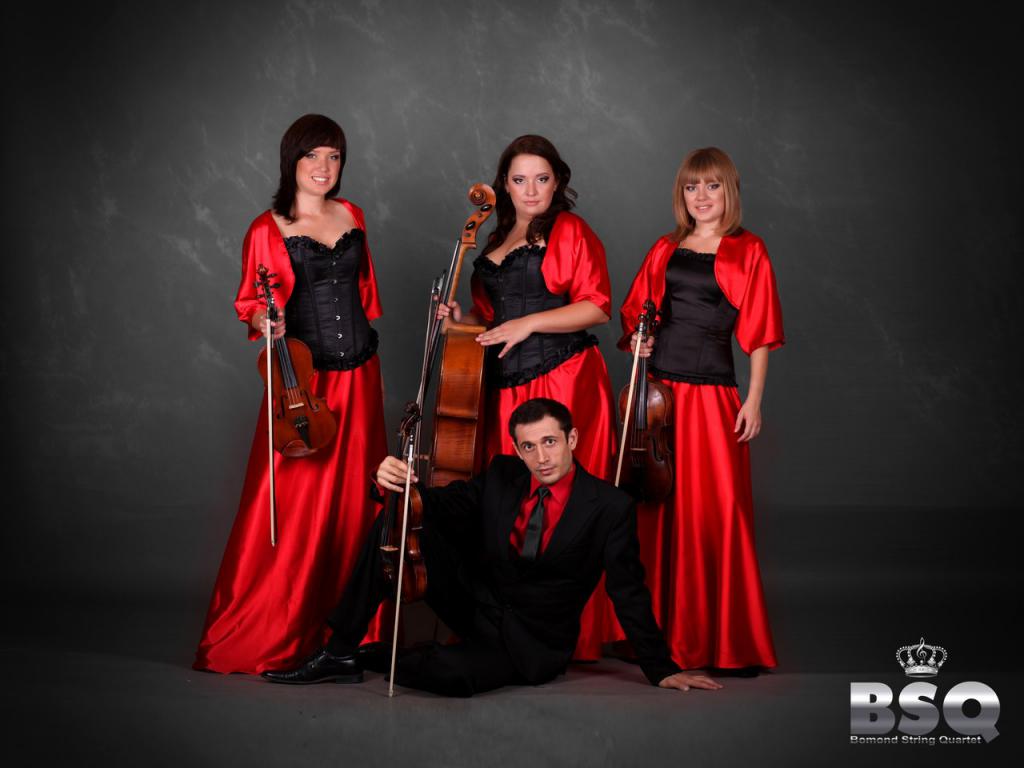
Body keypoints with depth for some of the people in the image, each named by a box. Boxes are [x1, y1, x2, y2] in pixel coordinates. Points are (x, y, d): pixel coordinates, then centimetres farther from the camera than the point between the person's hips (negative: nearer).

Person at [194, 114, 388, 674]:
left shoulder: (351, 217, 10)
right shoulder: (268, 230, -5)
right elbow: (249, 304, -1)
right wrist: (265, 321, -22)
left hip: (358, 376, 5)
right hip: (303, 381, -5)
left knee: (355, 500, 9)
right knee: (290, 506, -7)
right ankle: (258, 635, 5)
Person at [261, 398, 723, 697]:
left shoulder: (610, 507, -12)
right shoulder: (502, 476, 1)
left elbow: (628, 591, -9)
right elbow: (443, 504, -2)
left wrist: (661, 669, -8)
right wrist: (398, 482, -25)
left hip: (531, 645, -5)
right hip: (475, 604, 5)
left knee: (449, 672, -37)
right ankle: (340, 654, -8)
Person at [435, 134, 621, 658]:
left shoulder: (571, 232, -1)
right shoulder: (495, 242, 20)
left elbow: (596, 307, -10)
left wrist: (528, 322, -15)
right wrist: (466, 319, 11)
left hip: (564, 382, -6)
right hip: (505, 388, 7)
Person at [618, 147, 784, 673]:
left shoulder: (746, 251, 2)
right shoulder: (665, 250, 13)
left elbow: (759, 333, 0)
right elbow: (636, 311, 21)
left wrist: (754, 398, -6)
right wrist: (637, 340, 0)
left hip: (712, 393, -4)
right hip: (658, 389, 4)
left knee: (718, 510, -6)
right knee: (658, 507, 7)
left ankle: (730, 641, 3)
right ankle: (663, 629, 18)